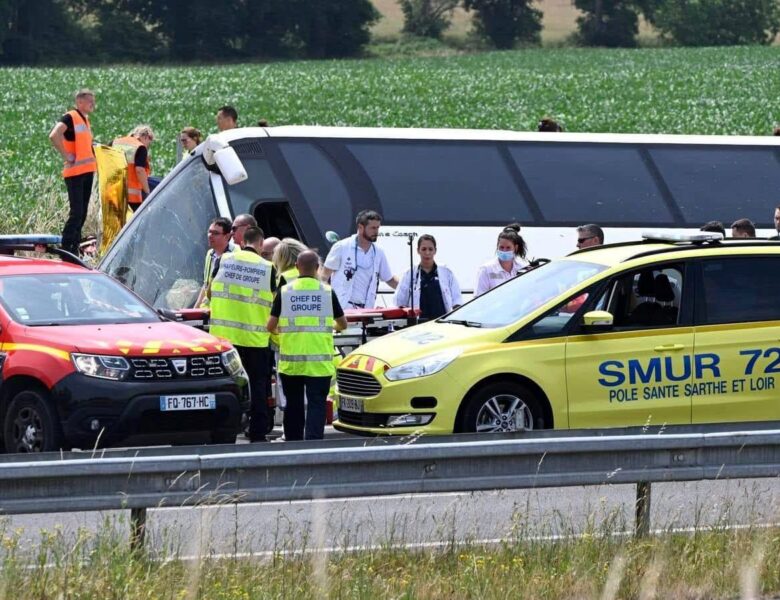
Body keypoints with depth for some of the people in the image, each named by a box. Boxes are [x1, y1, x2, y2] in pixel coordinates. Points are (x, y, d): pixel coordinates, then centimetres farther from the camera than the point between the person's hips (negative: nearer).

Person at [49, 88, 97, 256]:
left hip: (87, 171, 9)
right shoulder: (70, 118, -10)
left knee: (82, 213, 9)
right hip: (75, 172, -9)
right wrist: (67, 157, -21)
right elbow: (54, 136, -26)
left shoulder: (85, 120, 17)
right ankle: (66, 251, -10)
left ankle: (74, 251, 13)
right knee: (76, 212, -12)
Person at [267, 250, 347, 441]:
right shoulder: (327, 292, 1)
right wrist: (332, 326, 35)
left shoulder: (285, 292, 1)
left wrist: (280, 330, 25)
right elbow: (343, 324, 12)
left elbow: (271, 326, 1)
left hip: (291, 360, 1)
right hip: (319, 361, -1)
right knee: (316, 404, -4)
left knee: (293, 405, 13)